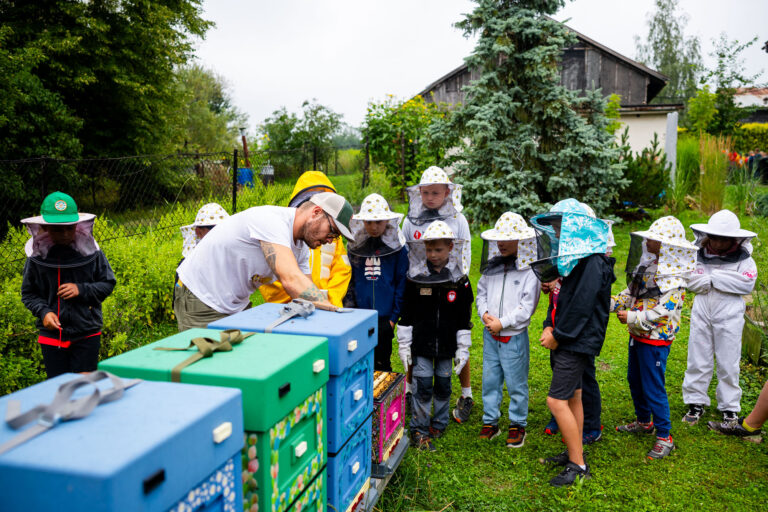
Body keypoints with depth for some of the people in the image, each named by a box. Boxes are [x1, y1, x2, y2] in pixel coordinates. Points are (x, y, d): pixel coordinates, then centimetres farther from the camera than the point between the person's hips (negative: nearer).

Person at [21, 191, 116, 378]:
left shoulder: (91, 252, -6)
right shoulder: (37, 257, -2)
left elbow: (108, 283, 3)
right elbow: (28, 293, 8)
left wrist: (82, 290, -14)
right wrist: (43, 312, -10)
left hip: (87, 335, -2)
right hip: (52, 336, 2)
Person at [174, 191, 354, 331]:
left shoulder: (301, 248, 2)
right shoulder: (272, 219, -28)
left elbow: (307, 295, 2)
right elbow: (291, 281, -38)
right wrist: (337, 312, -37)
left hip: (237, 306, 8)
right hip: (201, 301, -8)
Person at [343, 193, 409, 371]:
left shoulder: (398, 248, -3)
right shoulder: (355, 246, 6)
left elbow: (402, 284, -3)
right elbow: (349, 281, 10)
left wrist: (394, 316, -6)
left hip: (384, 318, -3)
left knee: (381, 363, 7)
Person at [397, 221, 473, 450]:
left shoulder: (459, 279, -1)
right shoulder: (416, 277, -4)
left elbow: (464, 317, 4)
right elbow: (406, 315, 0)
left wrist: (463, 348, 2)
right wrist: (404, 345, -1)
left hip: (446, 345, 1)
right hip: (421, 344, -1)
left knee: (443, 385, 12)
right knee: (423, 386, -1)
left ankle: (439, 423, 31)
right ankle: (419, 429, 12)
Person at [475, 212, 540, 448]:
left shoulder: (529, 271, -10)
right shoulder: (492, 267, 7)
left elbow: (527, 307, -14)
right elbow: (481, 292, 14)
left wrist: (502, 323, -16)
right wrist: (484, 313, -5)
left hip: (514, 336, -5)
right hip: (490, 335, 5)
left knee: (516, 383, 6)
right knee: (490, 380, 12)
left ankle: (518, 425, 22)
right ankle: (490, 422, 26)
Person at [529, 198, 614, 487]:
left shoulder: (593, 263, -18)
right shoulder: (571, 259, 13)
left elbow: (581, 306, -22)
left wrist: (558, 336, -15)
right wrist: (549, 326, 1)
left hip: (578, 342, -10)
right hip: (565, 341, 10)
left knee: (557, 401, -11)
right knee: (572, 397, 17)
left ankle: (578, 466, -1)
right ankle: (574, 453, 30)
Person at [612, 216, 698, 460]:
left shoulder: (673, 278, -21)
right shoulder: (647, 266, 6)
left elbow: (663, 311, -26)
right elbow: (630, 293, 13)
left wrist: (632, 317, -22)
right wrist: (610, 302, -2)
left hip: (656, 340, -9)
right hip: (637, 335, 9)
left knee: (654, 388, -2)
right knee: (635, 381, 21)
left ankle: (664, 438, 11)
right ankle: (643, 421, 40)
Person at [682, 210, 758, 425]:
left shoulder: (743, 258, -3)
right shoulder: (699, 255, 3)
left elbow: (747, 283, -17)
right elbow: (690, 280, -7)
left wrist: (713, 278, -15)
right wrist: (727, 281, -12)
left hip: (729, 317, -2)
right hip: (701, 313, 2)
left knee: (728, 364, 6)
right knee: (698, 361, 6)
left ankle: (729, 407, 20)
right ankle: (695, 403, 19)